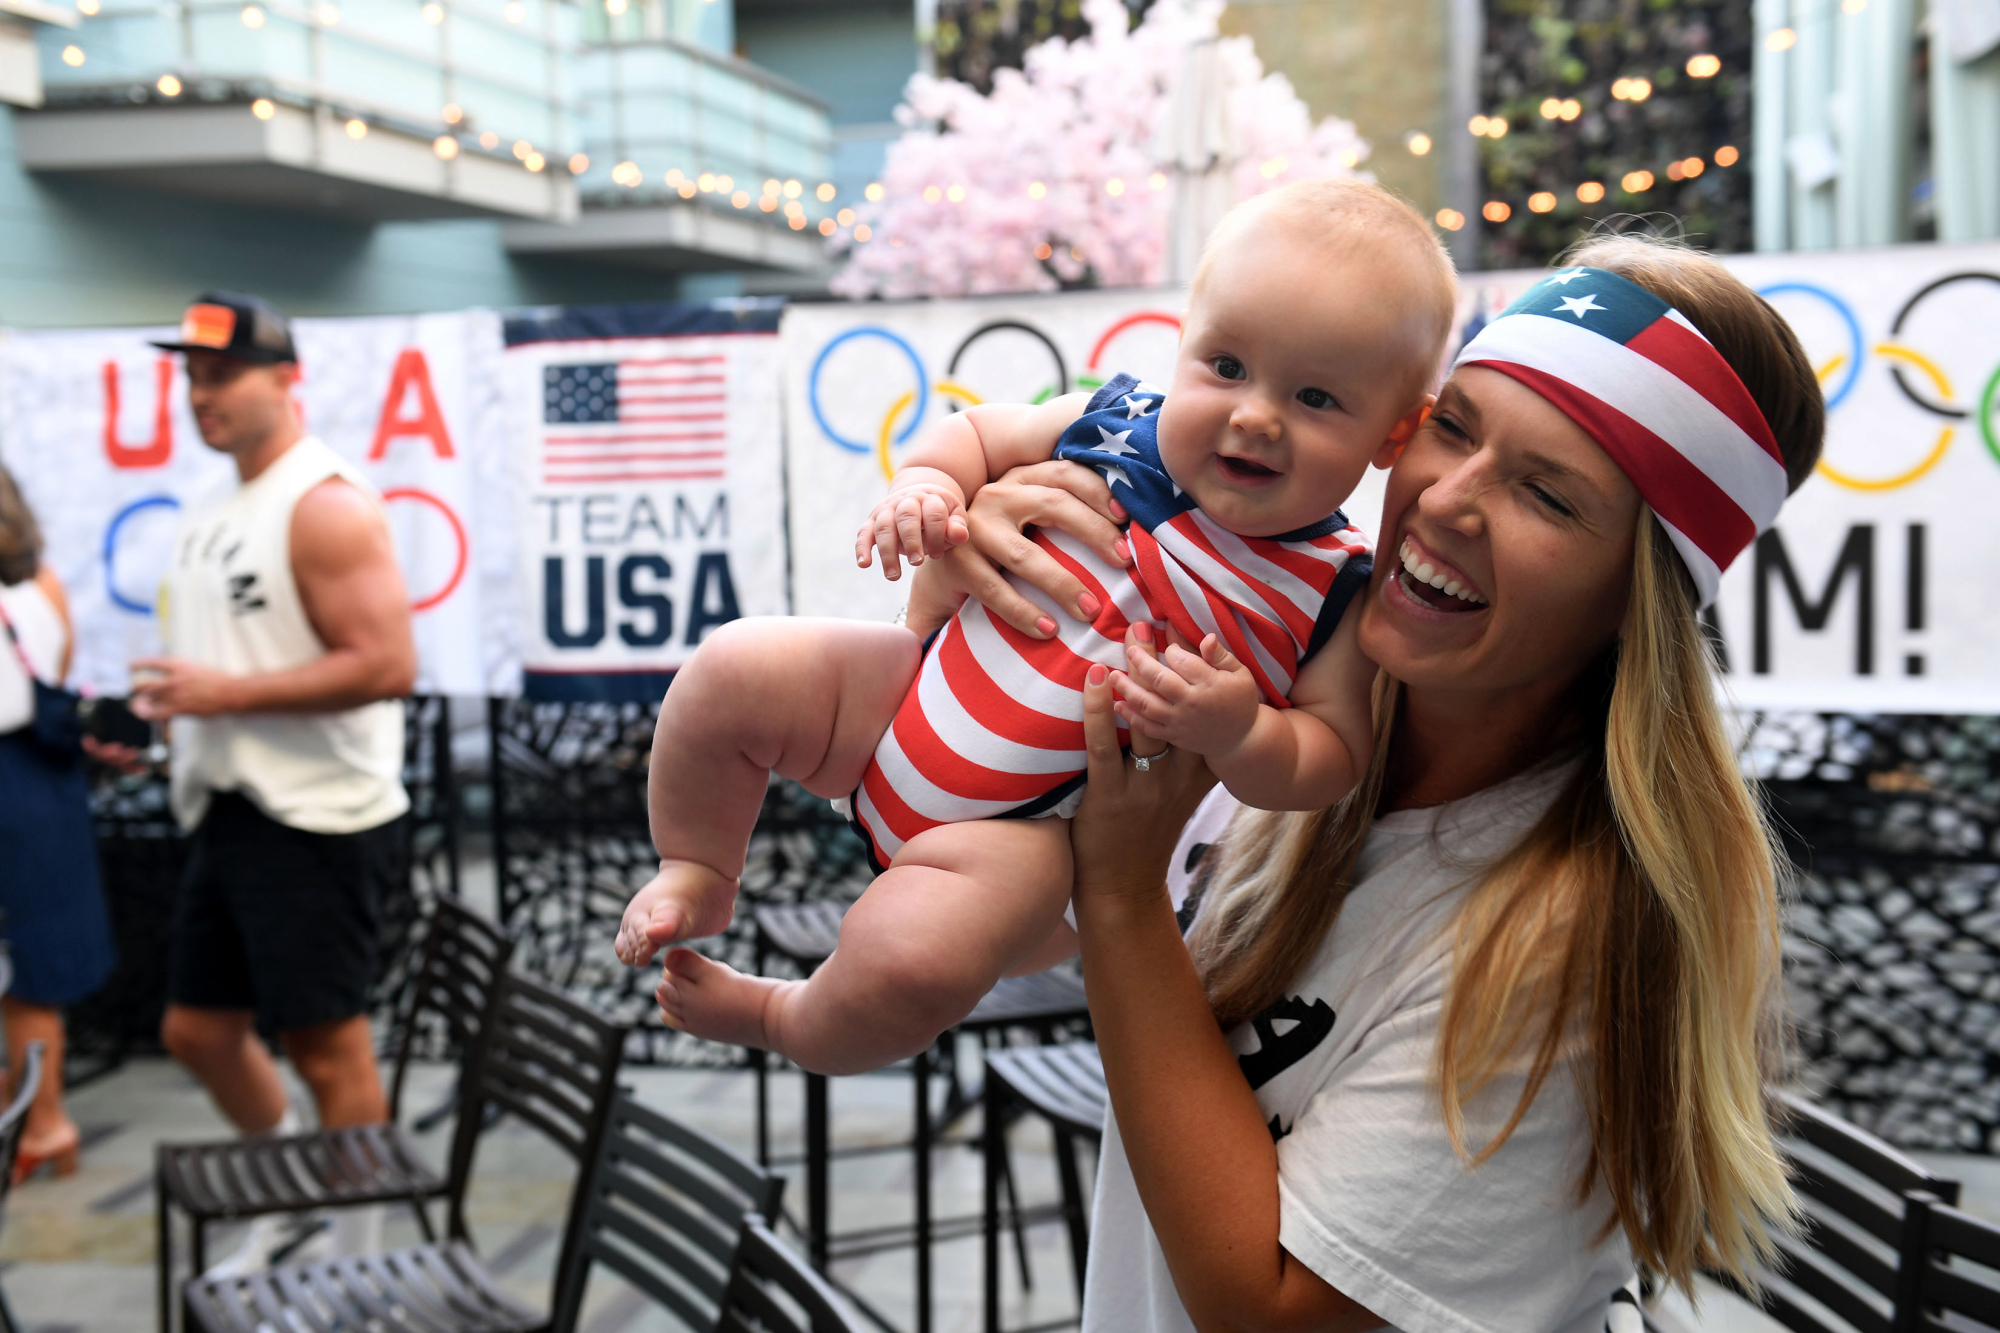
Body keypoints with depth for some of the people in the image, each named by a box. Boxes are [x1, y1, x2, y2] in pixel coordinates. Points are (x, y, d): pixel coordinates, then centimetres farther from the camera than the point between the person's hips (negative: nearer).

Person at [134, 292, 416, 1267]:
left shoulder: (325, 506, -14)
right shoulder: (215, 511, 15)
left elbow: (386, 666, -23)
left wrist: (224, 694, -22)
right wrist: (164, 706, 9)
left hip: (317, 820, -9)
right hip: (231, 811, 10)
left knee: (326, 1044, -1)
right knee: (198, 1029, 17)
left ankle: (357, 1258, 15)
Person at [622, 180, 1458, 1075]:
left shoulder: (1335, 592, -14)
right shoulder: (1112, 422, -6)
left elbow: (1331, 756, -11)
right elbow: (980, 433, 10)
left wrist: (1237, 732, -31)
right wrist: (924, 484, -11)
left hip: (1027, 822, -4)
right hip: (909, 697, 4)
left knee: (913, 959, -27)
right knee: (732, 673, -7)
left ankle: (791, 1024, 9)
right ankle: (699, 875, 20)